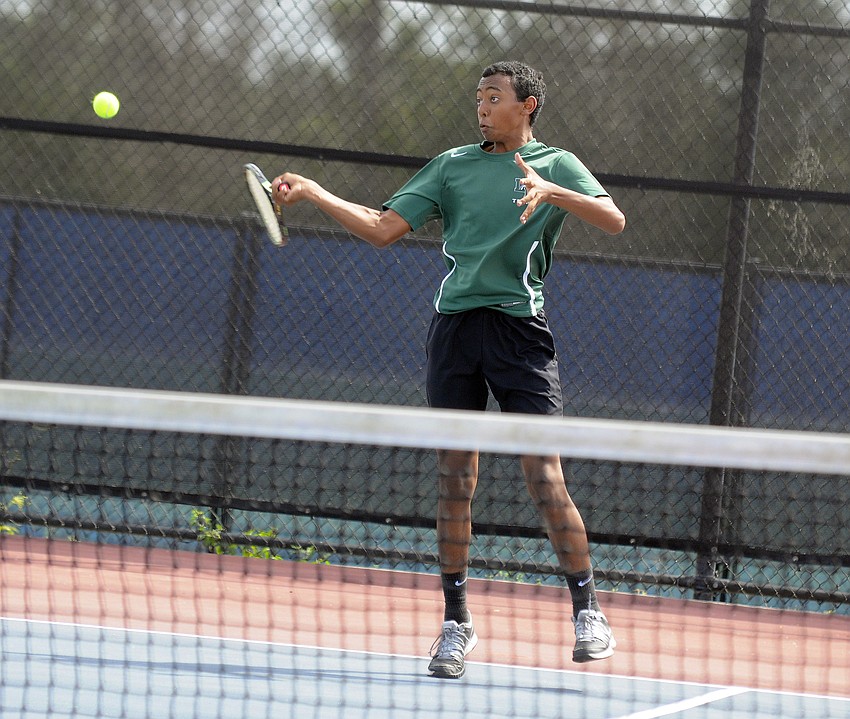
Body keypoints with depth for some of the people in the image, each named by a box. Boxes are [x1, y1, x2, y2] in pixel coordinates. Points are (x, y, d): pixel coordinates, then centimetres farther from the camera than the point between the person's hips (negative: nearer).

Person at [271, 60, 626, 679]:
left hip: (520, 324, -3)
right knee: (456, 481, 2)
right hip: (455, 323, 3)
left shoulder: (556, 165, 7)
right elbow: (383, 228, 14)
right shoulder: (453, 165, 16)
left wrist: (551, 192, -21)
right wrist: (312, 193, 5)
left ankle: (588, 611, -1)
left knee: (544, 478, -10)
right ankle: (457, 622, 9)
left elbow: (614, 220, -7)